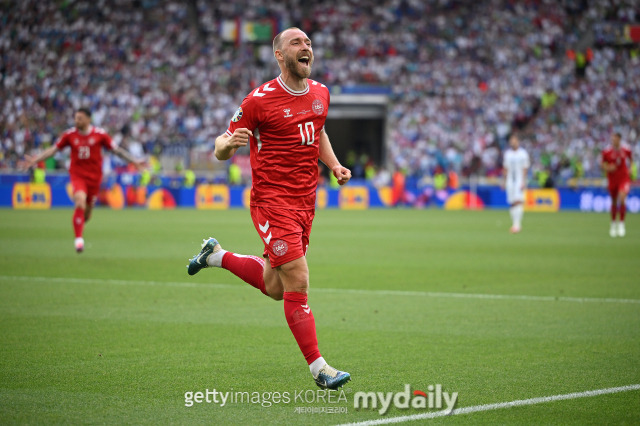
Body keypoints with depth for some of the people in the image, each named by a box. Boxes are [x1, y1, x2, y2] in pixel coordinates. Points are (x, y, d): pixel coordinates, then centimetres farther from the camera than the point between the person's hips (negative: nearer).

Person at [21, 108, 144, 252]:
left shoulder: (99, 134, -3)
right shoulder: (70, 135, -1)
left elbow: (116, 150, 2)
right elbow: (53, 149, 5)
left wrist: (134, 161, -2)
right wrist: (36, 160, -4)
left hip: (94, 176, 1)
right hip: (77, 174, -1)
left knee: (87, 211, 5)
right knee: (80, 201, -24)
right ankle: (78, 239, -19)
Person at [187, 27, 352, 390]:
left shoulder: (321, 93, 8)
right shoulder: (260, 100, -11)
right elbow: (223, 150, -5)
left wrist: (335, 165, 11)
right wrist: (229, 143, -29)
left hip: (306, 203, 7)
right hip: (272, 201, -7)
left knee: (274, 287, 16)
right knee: (298, 283, -12)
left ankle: (217, 255, 39)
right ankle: (319, 368, -7)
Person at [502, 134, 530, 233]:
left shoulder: (523, 154, -2)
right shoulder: (507, 153, 10)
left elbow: (525, 169, -4)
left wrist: (523, 182, -12)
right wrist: (505, 181, 11)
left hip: (520, 180, -4)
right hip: (510, 180, 4)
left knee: (518, 201, -16)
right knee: (512, 203, 3)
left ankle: (517, 224, -20)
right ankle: (514, 223, 12)